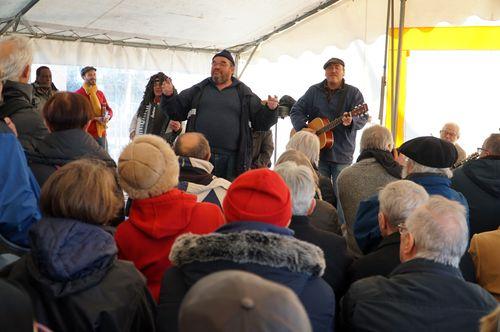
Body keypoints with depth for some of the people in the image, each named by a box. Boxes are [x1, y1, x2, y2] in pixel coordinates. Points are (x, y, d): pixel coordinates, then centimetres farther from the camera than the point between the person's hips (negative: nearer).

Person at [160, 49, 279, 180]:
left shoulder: (244, 94, 10)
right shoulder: (199, 90, 14)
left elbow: (261, 122, 8)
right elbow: (176, 112, 14)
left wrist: (270, 110, -11)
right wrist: (168, 96, -4)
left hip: (231, 158, -1)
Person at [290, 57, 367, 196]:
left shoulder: (353, 93, 3)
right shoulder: (314, 91, 10)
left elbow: (362, 118, -8)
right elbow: (296, 110, 9)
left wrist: (351, 121, -30)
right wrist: (303, 128, -8)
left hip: (342, 153, -2)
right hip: (317, 152, 2)